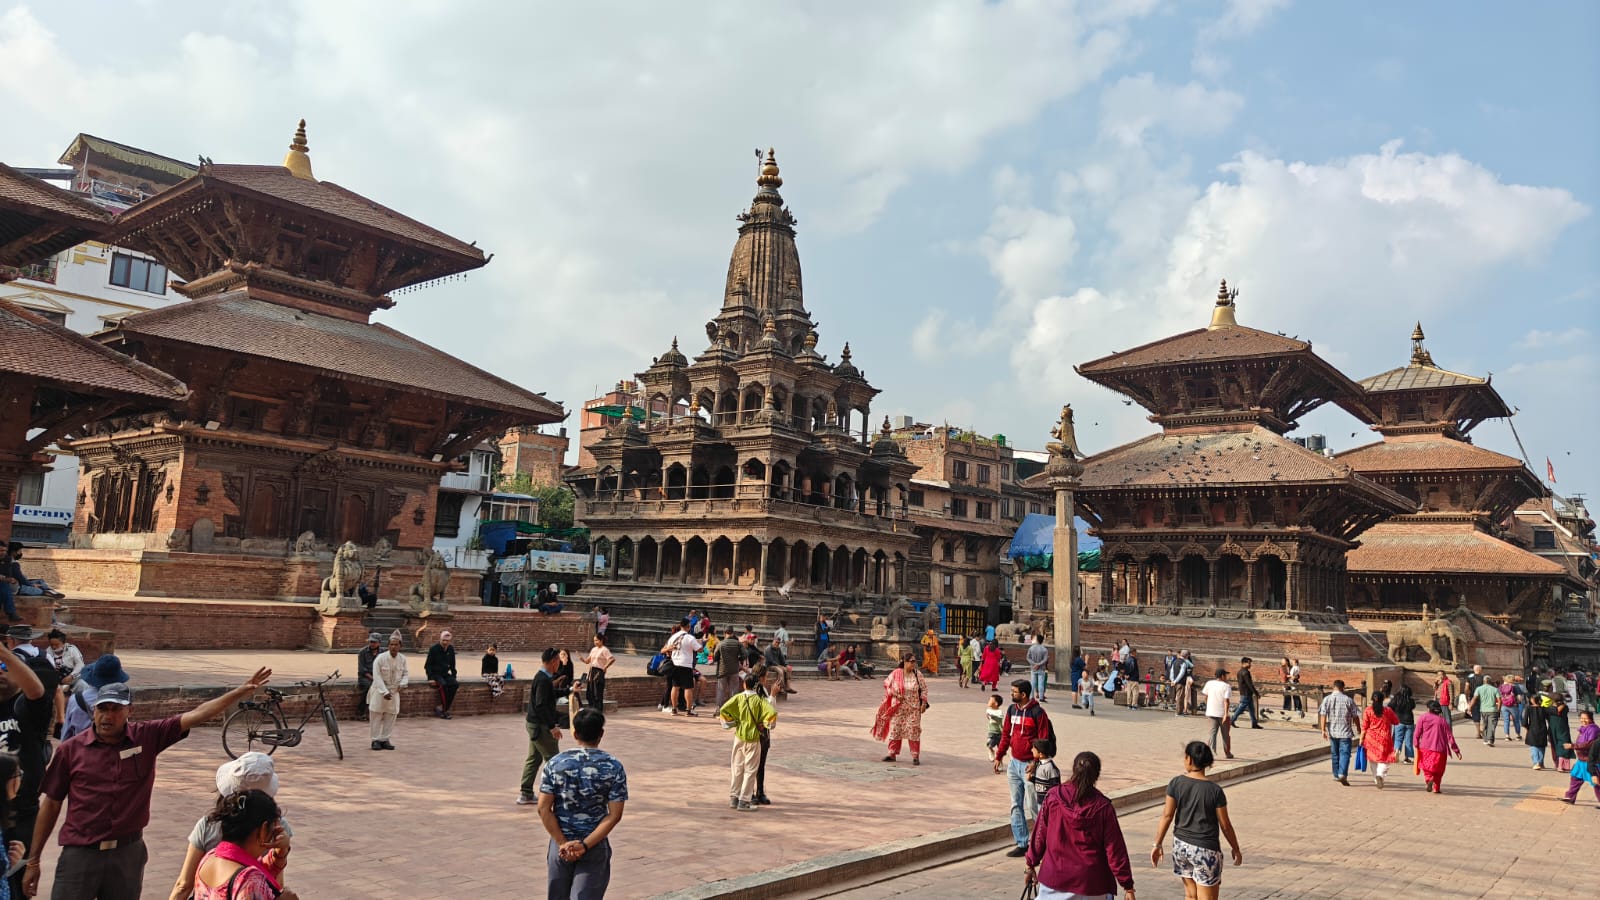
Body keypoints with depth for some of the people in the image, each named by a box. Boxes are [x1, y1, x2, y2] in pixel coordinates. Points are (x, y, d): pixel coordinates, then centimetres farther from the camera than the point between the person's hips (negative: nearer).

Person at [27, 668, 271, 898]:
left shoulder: (147, 738, -2)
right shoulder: (70, 749, -3)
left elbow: (196, 715, -8)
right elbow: (51, 804, 5)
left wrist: (241, 692, -18)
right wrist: (33, 860, 7)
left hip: (128, 853, 1)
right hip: (79, 855, -1)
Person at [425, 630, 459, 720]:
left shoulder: (451, 649, 7)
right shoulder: (434, 649, -7)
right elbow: (428, 665, -5)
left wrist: (453, 677, 6)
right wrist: (430, 678, -16)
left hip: (445, 674, 5)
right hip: (435, 674, -5)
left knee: (455, 684, -25)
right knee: (443, 684, -35)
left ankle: (440, 707, -22)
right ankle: (444, 709, -28)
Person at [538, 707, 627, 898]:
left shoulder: (555, 763, -6)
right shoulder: (614, 767, -9)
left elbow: (544, 809, -9)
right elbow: (614, 815, -13)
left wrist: (563, 843, -8)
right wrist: (585, 845, -15)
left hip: (561, 845, 2)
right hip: (596, 847, -1)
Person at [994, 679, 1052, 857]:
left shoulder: (1037, 712, -13)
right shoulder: (1012, 710, 8)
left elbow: (1044, 740, -14)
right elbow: (1006, 734, 15)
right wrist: (999, 756, 11)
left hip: (1029, 765, -7)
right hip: (1014, 763, 7)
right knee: (1016, 806, 10)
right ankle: (1022, 844, 18)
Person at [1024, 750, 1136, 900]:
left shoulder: (1052, 798, -7)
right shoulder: (1103, 807, -11)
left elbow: (1039, 835, 2)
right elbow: (1115, 849, -8)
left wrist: (1031, 864, 15)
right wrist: (1128, 886, -1)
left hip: (1054, 880, 1)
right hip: (1090, 885, -1)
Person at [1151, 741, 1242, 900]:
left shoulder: (1176, 784, -7)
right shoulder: (1215, 790, -13)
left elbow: (1167, 816, -5)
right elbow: (1225, 825, -6)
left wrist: (1157, 844, 4)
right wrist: (1236, 849, 10)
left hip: (1181, 844, 3)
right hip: (1205, 849, -3)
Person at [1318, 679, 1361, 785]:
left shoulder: (1327, 699, 1)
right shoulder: (1348, 700, -4)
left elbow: (1323, 715, -5)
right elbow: (1355, 717, 0)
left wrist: (1323, 730, -4)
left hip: (1332, 732, 3)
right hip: (1345, 732, -3)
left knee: (1335, 754, 15)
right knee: (1345, 753, -5)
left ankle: (1336, 775, 24)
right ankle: (1342, 774, -21)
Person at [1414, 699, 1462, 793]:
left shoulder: (1422, 717, 3)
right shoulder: (1443, 720, 6)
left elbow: (1417, 733, -2)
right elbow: (1450, 736, 5)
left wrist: (1416, 744, 9)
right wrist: (1456, 750, 9)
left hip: (1425, 748, -1)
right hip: (1440, 750, 1)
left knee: (1426, 767, 9)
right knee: (1438, 769, 16)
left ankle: (1428, 778, -20)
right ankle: (1436, 788, 14)